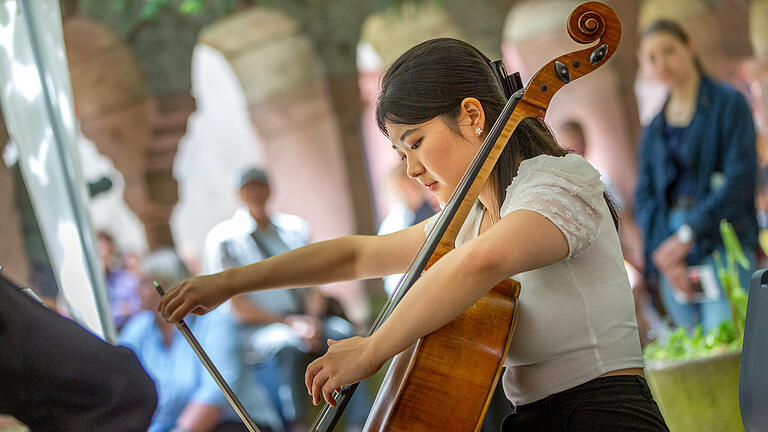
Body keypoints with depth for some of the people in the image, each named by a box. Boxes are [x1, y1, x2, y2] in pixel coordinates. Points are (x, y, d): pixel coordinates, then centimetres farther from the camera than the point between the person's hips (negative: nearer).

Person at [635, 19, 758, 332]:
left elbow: (740, 178, -9)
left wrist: (687, 235, -15)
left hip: (721, 241, -5)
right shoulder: (654, 129, 18)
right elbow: (644, 197, 12)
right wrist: (663, 251, -6)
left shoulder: (728, 103, 1)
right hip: (669, 249, 5)